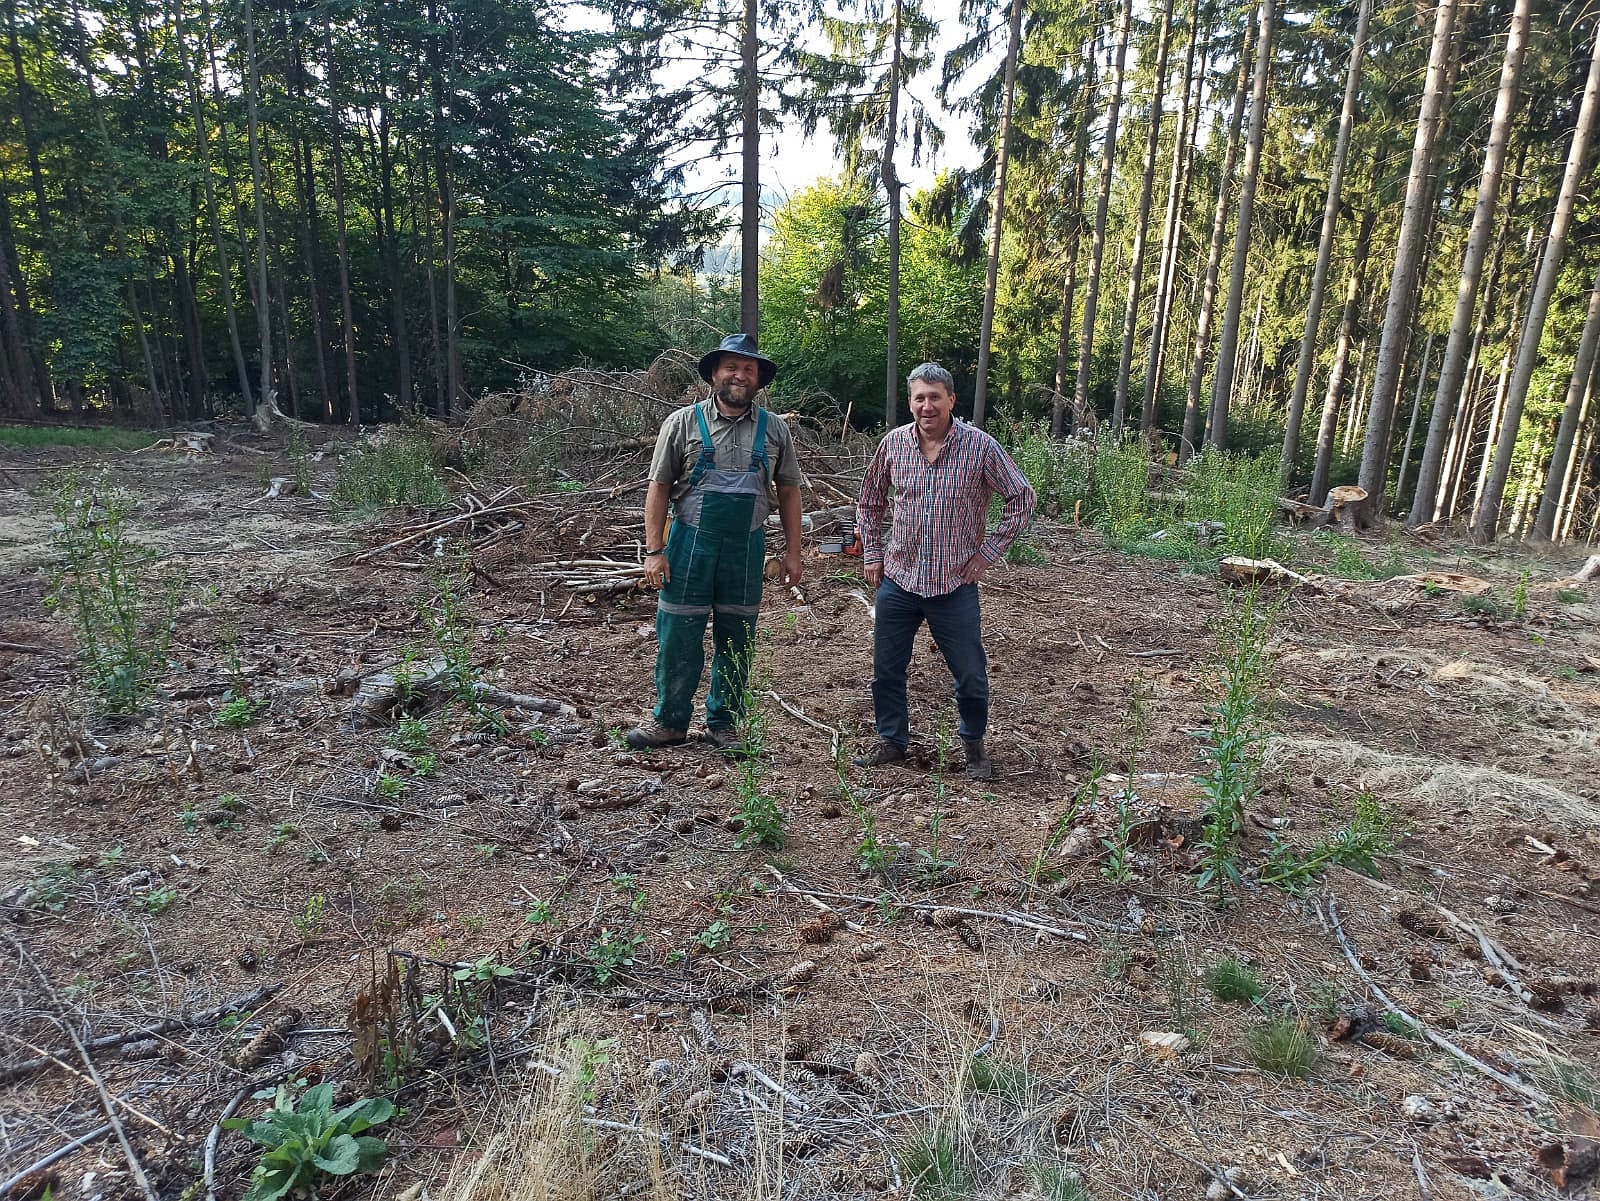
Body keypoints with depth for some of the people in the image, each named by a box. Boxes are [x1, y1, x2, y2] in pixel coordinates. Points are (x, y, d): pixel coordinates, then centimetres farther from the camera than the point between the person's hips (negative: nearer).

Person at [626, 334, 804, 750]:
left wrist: (792, 554, 5)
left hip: (747, 548, 2)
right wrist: (654, 551, -6)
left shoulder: (774, 429, 5)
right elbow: (659, 487, 0)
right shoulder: (683, 423, -1)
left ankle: (724, 724, 25)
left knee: (737, 641, 10)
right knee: (678, 637, 3)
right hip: (691, 544, -2)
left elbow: (788, 492, 9)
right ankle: (670, 722, 19)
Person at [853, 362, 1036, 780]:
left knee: (971, 674, 7)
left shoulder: (980, 446, -10)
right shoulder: (894, 443, -1)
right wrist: (872, 554, 8)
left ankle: (973, 744, 31)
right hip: (898, 579, 3)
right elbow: (869, 502, 13)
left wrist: (989, 552, -5)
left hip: (955, 584, -2)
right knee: (886, 668, 11)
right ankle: (892, 741, 30)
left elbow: (1021, 498, -2)